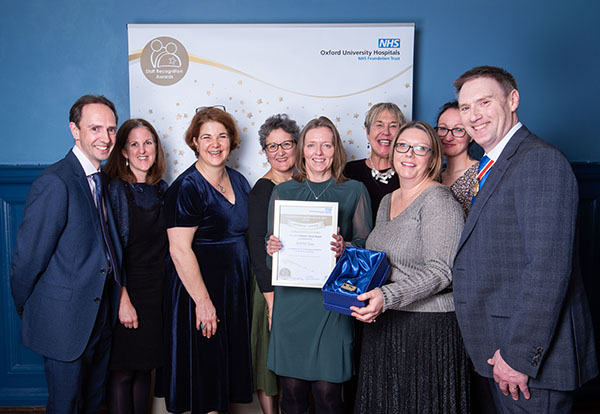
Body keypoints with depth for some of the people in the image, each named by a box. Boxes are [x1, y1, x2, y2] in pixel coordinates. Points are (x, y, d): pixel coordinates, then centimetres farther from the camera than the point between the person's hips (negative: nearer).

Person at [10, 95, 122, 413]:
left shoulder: (101, 179, 6)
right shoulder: (54, 183, -21)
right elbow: (28, 255, -16)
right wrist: (25, 309, -3)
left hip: (100, 315, 8)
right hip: (65, 319, -8)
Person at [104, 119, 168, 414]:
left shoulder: (162, 190, 7)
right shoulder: (114, 189, -9)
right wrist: (122, 299, -16)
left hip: (156, 290, 5)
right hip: (126, 290, -5)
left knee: (145, 368, 15)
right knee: (122, 371, 3)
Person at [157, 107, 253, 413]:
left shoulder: (239, 181, 7)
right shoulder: (186, 188, -15)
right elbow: (179, 250, -20)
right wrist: (203, 301, -20)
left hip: (236, 286, 7)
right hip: (200, 288, -7)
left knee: (231, 363, 17)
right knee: (205, 368, 6)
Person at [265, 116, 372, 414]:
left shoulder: (354, 191, 5)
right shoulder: (282, 192, 11)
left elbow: (365, 244, 4)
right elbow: (271, 243, 13)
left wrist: (345, 249, -15)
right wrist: (271, 247, -8)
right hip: (290, 299, 2)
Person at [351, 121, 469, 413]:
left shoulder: (439, 200, -14)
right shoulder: (387, 202, 12)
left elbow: (440, 271, -22)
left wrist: (387, 297, -31)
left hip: (428, 326, -7)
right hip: (383, 324, 8)